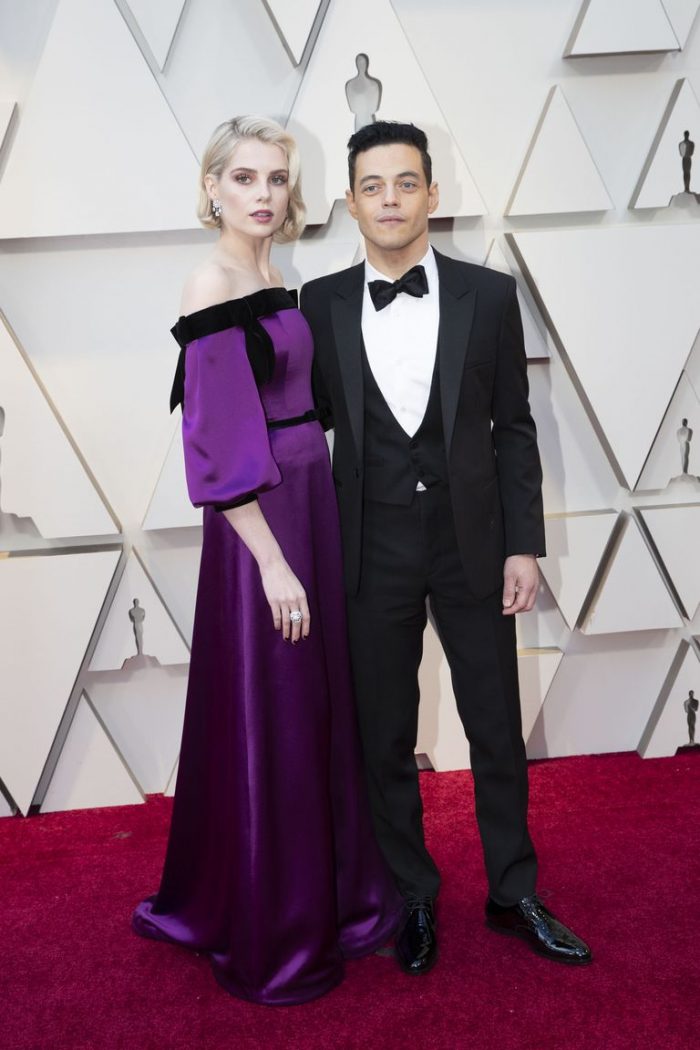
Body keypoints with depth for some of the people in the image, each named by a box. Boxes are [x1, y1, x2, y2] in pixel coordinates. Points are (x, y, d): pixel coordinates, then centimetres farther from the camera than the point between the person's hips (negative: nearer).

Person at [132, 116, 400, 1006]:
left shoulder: (273, 282, 11)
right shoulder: (211, 288, -14)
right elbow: (221, 449, -19)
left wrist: (311, 536, 13)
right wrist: (272, 562, -20)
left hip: (310, 508, 9)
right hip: (260, 530, -9)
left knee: (318, 708, 18)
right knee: (268, 726, 4)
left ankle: (326, 889, 40)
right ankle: (271, 940, 26)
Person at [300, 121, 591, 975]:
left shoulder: (489, 295, 0)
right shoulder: (321, 304, 0)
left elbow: (513, 429, 1)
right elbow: (313, 418, 8)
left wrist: (524, 545, -2)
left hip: (472, 545, 0)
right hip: (372, 550, 1)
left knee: (497, 730, 11)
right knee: (385, 736, 11)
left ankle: (513, 894, 33)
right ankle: (413, 896, 33)